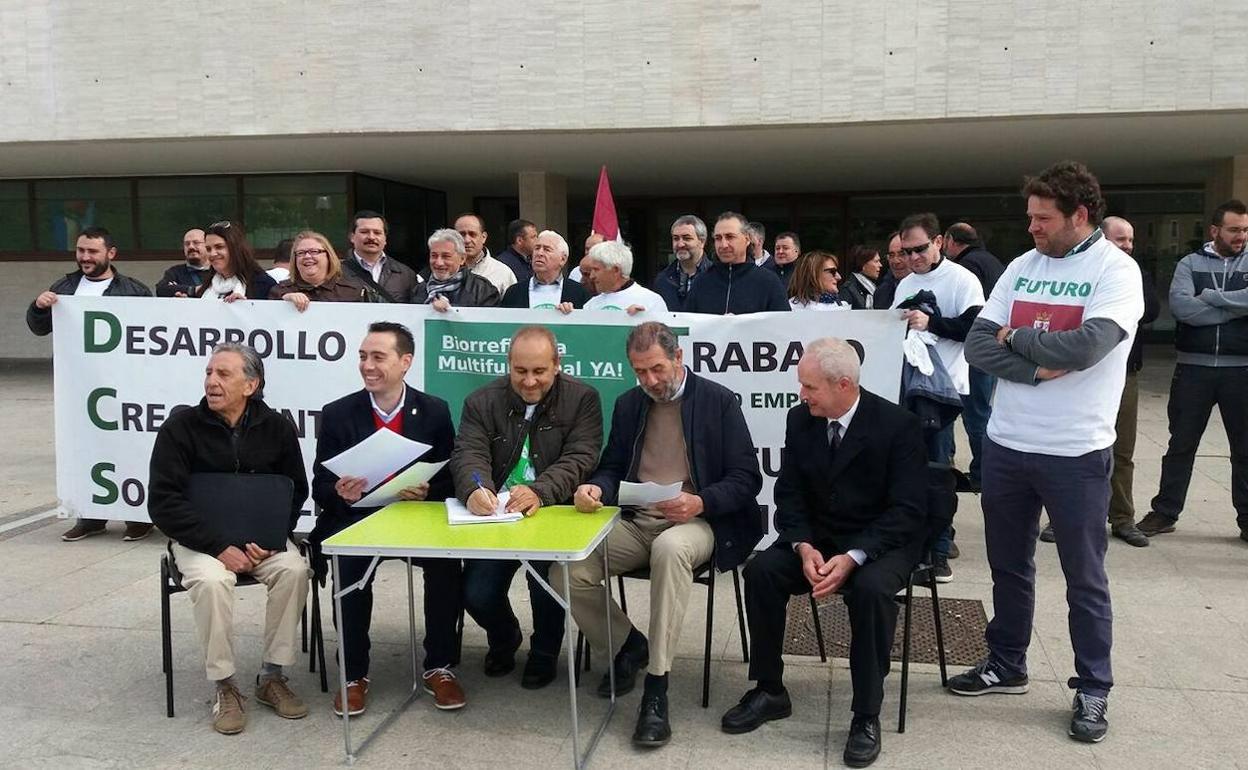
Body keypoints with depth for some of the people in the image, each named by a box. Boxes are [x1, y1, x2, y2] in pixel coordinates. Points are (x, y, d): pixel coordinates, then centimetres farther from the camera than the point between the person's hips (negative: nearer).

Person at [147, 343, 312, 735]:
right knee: (213, 581, -33)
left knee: (294, 569, -27)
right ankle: (224, 686, -15)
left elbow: (296, 491, 5)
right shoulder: (181, 427, -9)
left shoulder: (276, 427, -2)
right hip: (200, 538, -2)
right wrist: (220, 547, -22)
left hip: (261, 537, 2)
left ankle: (272, 676, -10)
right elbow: (164, 502, -12)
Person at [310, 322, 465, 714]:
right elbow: (321, 487, 2)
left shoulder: (434, 411, 2)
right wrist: (341, 493, -21)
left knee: (447, 562, -27)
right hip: (355, 518, 0)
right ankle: (354, 674, -10)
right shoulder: (337, 413, 1)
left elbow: (450, 479, 3)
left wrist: (427, 493, -19)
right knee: (348, 567, -30)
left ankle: (439, 667, -7)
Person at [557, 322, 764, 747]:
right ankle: (628, 646, 9)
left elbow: (746, 479, -4)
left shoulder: (719, 401, -1)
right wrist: (596, 488, -9)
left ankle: (656, 688, -31)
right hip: (635, 522, 5)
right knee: (568, 570, -20)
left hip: (693, 521, -4)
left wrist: (700, 503, -23)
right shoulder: (627, 404, 14)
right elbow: (612, 468, 16)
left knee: (670, 549, -40)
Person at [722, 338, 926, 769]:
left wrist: (853, 557, -29)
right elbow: (789, 494, 1)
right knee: (760, 571, -21)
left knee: (870, 588, -35)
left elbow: (908, 510, -17)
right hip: (817, 537, 4)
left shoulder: (897, 425, -15)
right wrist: (804, 547, -18)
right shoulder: (800, 419, -1)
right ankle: (769, 691, -3)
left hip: (882, 542, -4)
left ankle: (866, 716, -17)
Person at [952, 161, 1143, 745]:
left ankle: (1093, 689, 23)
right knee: (1008, 564, 16)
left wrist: (1016, 336, -8)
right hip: (1005, 444, 5)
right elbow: (978, 345, 0)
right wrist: (1037, 368, -15)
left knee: (1084, 576, 8)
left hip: (1075, 452, -5)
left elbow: (1085, 347, -23)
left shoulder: (1116, 270, -8)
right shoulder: (1022, 267, 7)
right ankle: (1006, 664, 33)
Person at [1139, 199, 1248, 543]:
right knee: (1181, 444, 8)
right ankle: (1164, 513, 17)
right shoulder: (1190, 263, 3)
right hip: (1194, 368, 0)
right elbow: (1180, 306, -15)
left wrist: (1208, 296, -12)